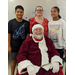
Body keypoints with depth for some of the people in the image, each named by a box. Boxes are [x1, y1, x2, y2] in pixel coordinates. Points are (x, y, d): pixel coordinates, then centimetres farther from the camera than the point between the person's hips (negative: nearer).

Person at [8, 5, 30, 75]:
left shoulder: (26, 23, -1)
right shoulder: (11, 22, -3)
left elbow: (28, 34, 1)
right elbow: (9, 34, -3)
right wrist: (9, 46, -5)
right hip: (14, 46, -1)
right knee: (13, 60, 13)